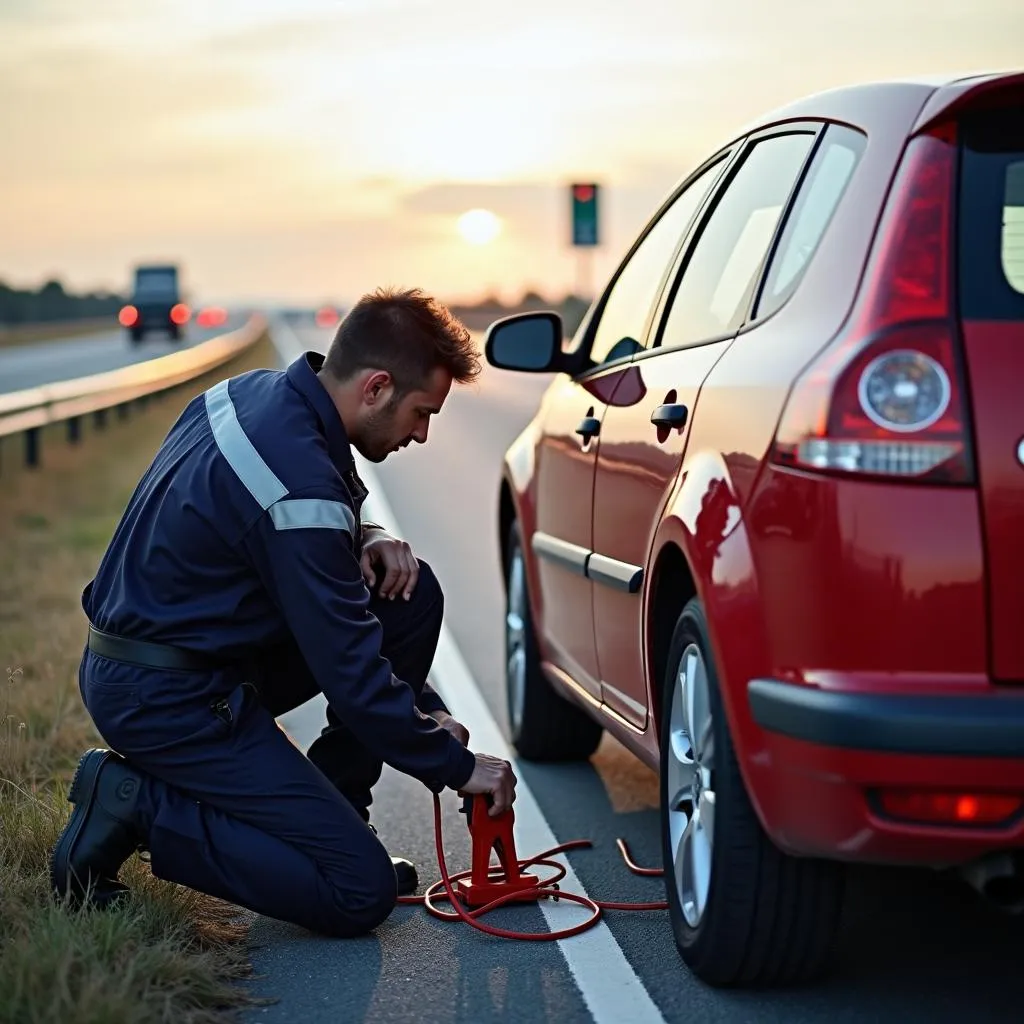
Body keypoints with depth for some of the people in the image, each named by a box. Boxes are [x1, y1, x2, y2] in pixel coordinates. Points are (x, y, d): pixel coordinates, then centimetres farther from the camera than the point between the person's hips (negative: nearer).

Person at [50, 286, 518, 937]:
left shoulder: (255, 393, 2)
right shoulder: (299, 482, -27)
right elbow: (352, 672, -22)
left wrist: (365, 540, 0)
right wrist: (455, 766, -10)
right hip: (169, 699, -10)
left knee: (411, 595, 6)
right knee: (359, 895, -12)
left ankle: (320, 813, 13)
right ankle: (139, 806, -6)